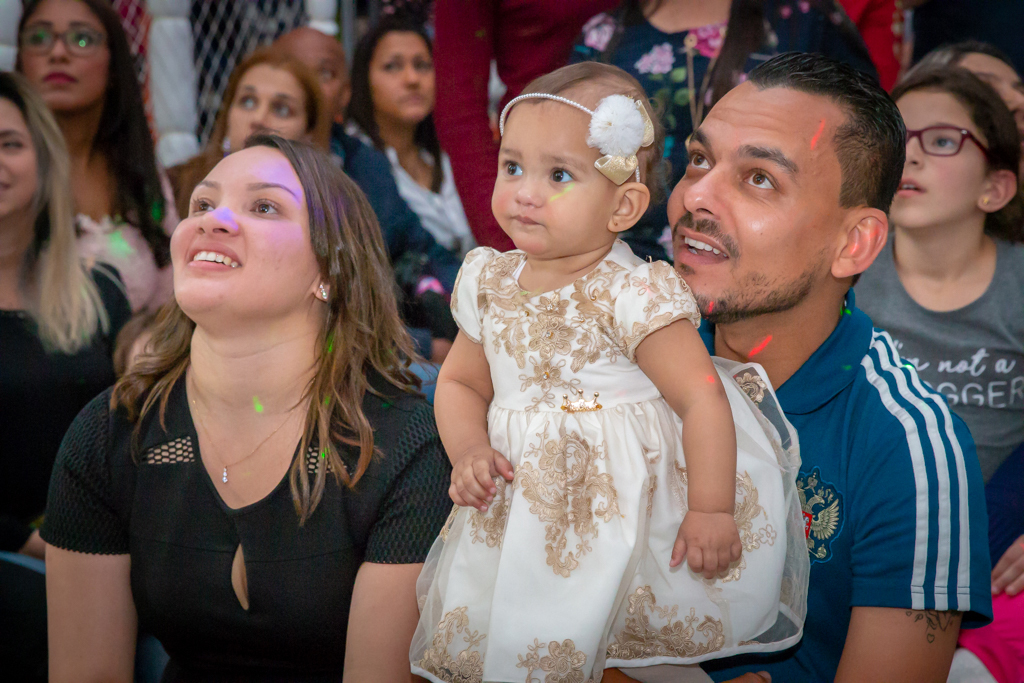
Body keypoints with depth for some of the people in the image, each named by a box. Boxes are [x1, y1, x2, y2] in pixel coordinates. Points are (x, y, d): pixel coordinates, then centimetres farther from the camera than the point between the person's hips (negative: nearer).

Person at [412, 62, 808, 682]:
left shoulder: (632, 295, -17)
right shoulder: (491, 283, 2)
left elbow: (703, 399, -17)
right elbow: (461, 382, 13)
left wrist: (710, 512, -18)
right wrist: (469, 451, -6)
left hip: (622, 512, -5)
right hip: (522, 510, 6)